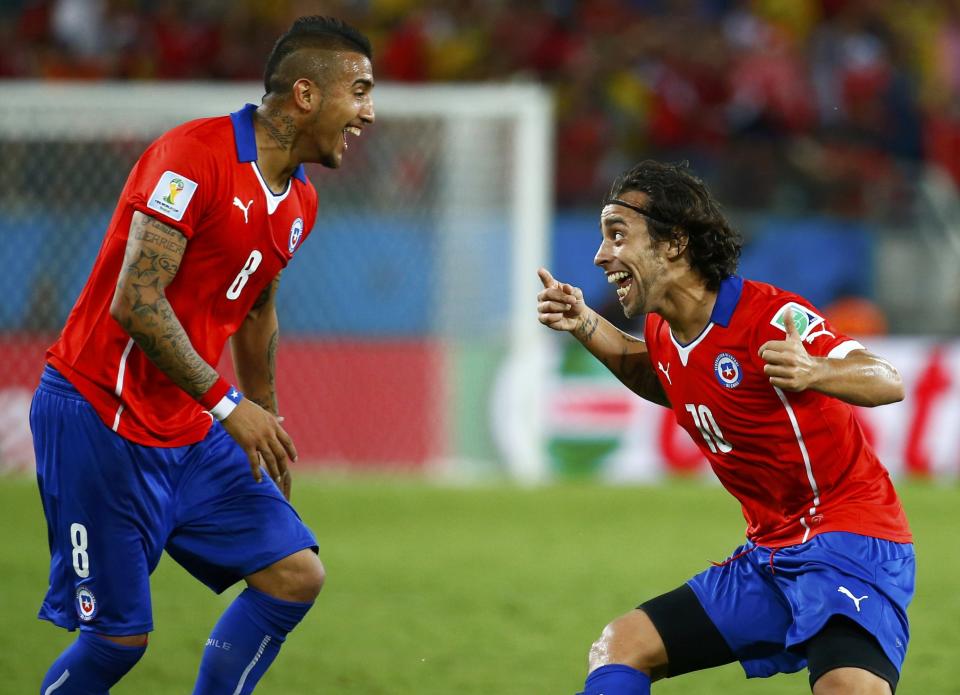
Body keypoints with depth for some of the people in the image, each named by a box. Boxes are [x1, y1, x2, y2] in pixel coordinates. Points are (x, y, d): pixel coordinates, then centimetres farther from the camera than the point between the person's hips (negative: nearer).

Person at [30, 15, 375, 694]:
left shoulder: (300, 202, 9)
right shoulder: (195, 155, -19)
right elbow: (135, 302, -25)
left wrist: (267, 425, 29)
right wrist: (228, 405, -24)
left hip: (195, 434, 8)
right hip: (100, 419, -8)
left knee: (296, 574, -2)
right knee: (120, 636, -7)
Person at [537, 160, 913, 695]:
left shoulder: (768, 315, -19)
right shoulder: (664, 333, 6)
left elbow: (889, 383, -25)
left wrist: (813, 371, -46)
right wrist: (586, 327, 16)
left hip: (848, 544, -9)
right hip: (769, 555, 9)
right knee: (618, 650, 8)